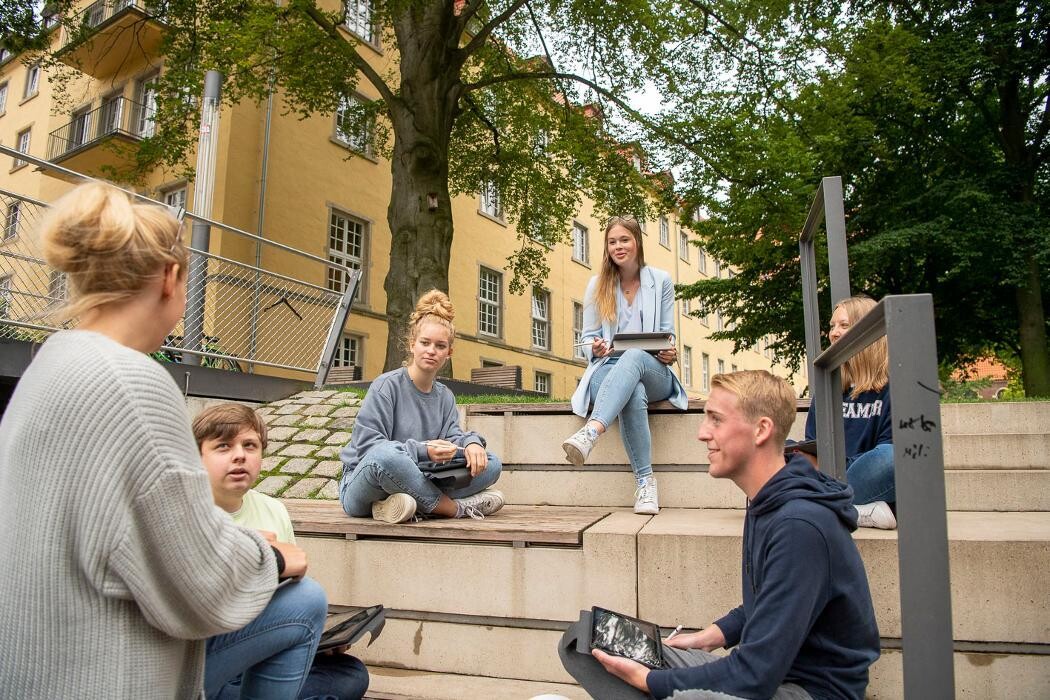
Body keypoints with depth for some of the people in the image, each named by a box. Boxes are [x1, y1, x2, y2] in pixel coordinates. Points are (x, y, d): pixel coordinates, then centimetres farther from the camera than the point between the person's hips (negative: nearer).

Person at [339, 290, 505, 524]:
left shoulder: (445, 396, 11)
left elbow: (451, 434, -1)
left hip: (411, 482, 6)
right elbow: (367, 445, -17)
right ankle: (458, 507, -21)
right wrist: (422, 450, -28)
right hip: (363, 480, -6)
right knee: (388, 453, -41)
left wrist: (471, 442, -24)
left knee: (490, 464, -6)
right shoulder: (386, 385, -9)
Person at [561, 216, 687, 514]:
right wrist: (595, 347, -13)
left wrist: (670, 352, -13)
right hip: (609, 369, 0)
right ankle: (645, 482, -38)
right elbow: (589, 336, 11)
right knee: (634, 394, -40)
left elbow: (668, 333, 11)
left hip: (654, 372, 0)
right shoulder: (597, 284, 10)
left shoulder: (661, 281, 10)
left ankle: (589, 434, -60)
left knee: (634, 356, -40)